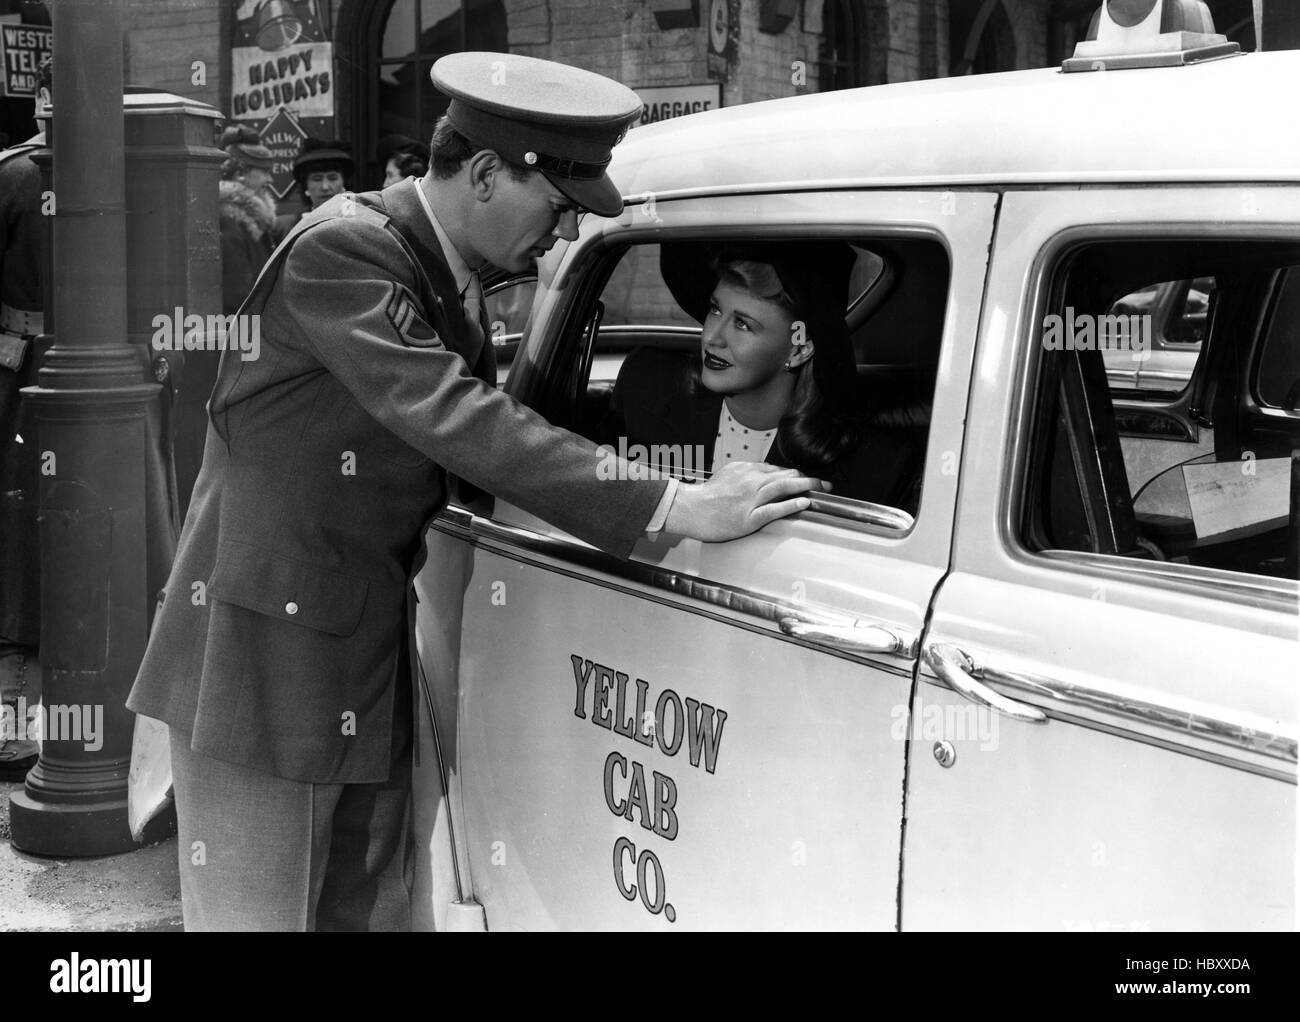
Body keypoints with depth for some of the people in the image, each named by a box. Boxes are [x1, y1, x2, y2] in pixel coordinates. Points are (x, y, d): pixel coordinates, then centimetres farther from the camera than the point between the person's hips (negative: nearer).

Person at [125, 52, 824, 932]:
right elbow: (453, 420, -29)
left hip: (371, 668, 8)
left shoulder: (451, 276, 8)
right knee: (256, 914, 2)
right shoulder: (342, 250, -18)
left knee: (370, 910, 14)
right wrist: (673, 508, -31)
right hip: (266, 659, -8)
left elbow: (482, 424, 10)